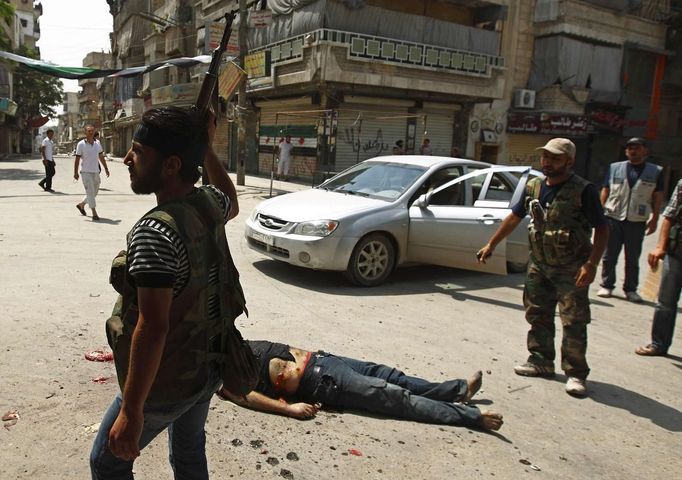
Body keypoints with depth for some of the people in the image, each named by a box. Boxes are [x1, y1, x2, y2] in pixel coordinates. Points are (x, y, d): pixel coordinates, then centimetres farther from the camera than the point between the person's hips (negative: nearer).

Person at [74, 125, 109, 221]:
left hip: (96, 172, 6)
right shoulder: (81, 144, -6)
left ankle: (81, 205, 37)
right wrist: (75, 172, -9)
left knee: (94, 193, 14)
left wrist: (106, 168, 16)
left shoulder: (97, 144, 9)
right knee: (90, 193, -8)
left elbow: (101, 157, 18)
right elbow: (77, 159, -6)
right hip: (86, 172, -6)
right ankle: (94, 213, -5)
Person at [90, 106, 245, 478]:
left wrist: (131, 411, -22)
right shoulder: (210, 204, -6)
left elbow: (153, 328, -29)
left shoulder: (155, 232, -29)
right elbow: (233, 204, 20)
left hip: (166, 381, -7)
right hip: (209, 366, 7)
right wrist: (207, 149, 11)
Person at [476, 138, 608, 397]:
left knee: (574, 322, -2)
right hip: (538, 264, 6)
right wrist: (491, 245, 13)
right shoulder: (534, 186, 4)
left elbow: (601, 229, -13)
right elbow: (514, 217, 14)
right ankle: (541, 361, 27)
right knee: (537, 316, 12)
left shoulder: (583, 190, -13)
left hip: (571, 269, -6)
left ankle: (576, 373, 9)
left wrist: (591, 264, -23)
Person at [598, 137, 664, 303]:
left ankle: (631, 289, 17)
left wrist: (654, 219, 3)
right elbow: (605, 192, 9)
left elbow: (658, 198, 8)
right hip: (613, 218, 0)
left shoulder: (655, 171, 7)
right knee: (609, 256, 5)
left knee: (633, 258, 8)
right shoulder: (615, 168, 7)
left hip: (637, 221, 0)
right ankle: (606, 286, 14)